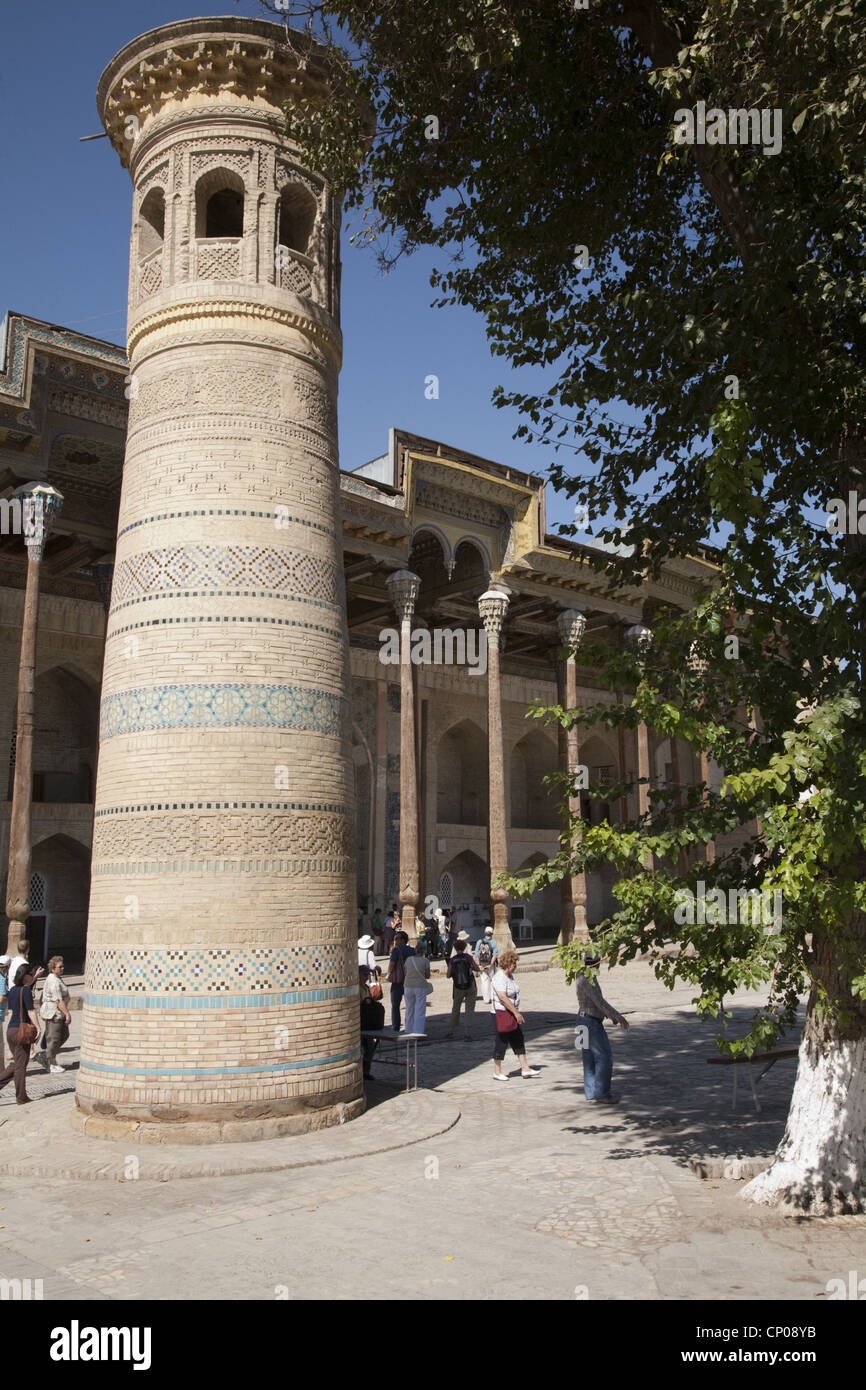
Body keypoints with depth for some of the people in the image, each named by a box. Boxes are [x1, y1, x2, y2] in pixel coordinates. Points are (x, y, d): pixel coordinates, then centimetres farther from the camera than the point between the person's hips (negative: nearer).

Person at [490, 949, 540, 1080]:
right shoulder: (499, 978, -20)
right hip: (501, 1013, -10)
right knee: (502, 1041, 0)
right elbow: (503, 998, -27)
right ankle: (497, 1072, 11)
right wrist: (516, 1013, -27)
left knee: (518, 1040, 9)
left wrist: (516, 1012, 22)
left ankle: (525, 1068, 14)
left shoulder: (509, 976, 11)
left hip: (511, 1014, 10)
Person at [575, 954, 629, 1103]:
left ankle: (591, 1092, 19)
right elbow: (599, 1002, -24)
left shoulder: (584, 977, 12)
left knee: (590, 1059, 13)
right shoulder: (587, 979, -19)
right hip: (591, 1022, -10)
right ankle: (601, 1093, -4)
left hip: (585, 1020, 10)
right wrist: (618, 1017, -22)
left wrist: (612, 1016, 26)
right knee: (604, 1057, -6)